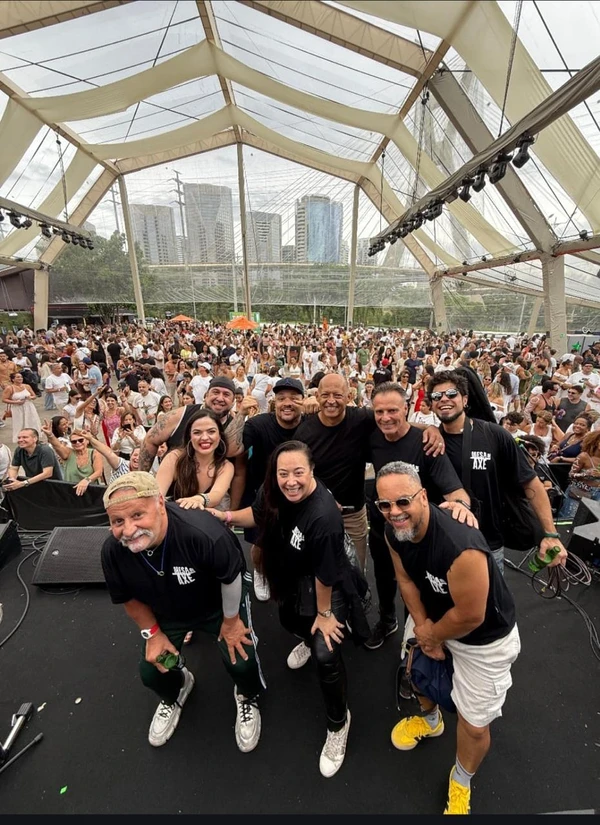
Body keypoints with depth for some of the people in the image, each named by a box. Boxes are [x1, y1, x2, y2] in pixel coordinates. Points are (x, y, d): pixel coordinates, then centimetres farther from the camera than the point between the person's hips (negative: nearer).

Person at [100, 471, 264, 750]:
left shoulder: (203, 533, -46)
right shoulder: (112, 551, -29)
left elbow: (231, 577, -25)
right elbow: (128, 597, -5)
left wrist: (231, 621, -11)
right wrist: (152, 633, -2)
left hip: (218, 604, -3)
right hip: (165, 614, 4)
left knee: (242, 662, -12)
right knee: (151, 672, 6)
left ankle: (247, 698, 28)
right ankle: (174, 695, 45)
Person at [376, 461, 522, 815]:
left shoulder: (460, 546, -43)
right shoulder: (394, 531, -19)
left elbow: (470, 616, -30)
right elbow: (406, 578, -4)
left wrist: (431, 635, -13)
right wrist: (422, 626, -13)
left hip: (485, 637, -6)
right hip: (434, 617, 7)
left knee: (474, 725, 7)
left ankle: (461, 783, 43)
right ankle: (430, 720, 62)